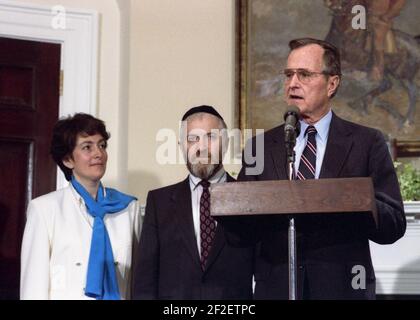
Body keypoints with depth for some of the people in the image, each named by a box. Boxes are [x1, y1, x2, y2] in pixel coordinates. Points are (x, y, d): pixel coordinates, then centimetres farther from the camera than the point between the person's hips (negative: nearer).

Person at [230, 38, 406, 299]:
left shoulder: (367, 143, 0)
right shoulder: (260, 147, 5)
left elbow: (393, 226, -5)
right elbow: (239, 234, 2)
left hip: (343, 287, -1)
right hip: (276, 287, 1)